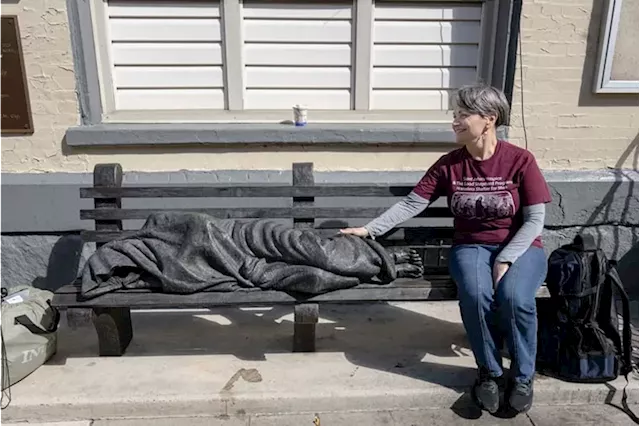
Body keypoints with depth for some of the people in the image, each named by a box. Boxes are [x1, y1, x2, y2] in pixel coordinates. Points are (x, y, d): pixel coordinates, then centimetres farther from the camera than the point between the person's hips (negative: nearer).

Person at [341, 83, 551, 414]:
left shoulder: (520, 160, -8)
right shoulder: (449, 164, -1)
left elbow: (535, 220, -8)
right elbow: (411, 204, -3)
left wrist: (505, 260, -18)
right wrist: (369, 229, -12)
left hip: (520, 248, -1)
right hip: (471, 247, 2)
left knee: (514, 297, -33)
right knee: (475, 295, -31)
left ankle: (523, 375, -5)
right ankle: (489, 372, -5)